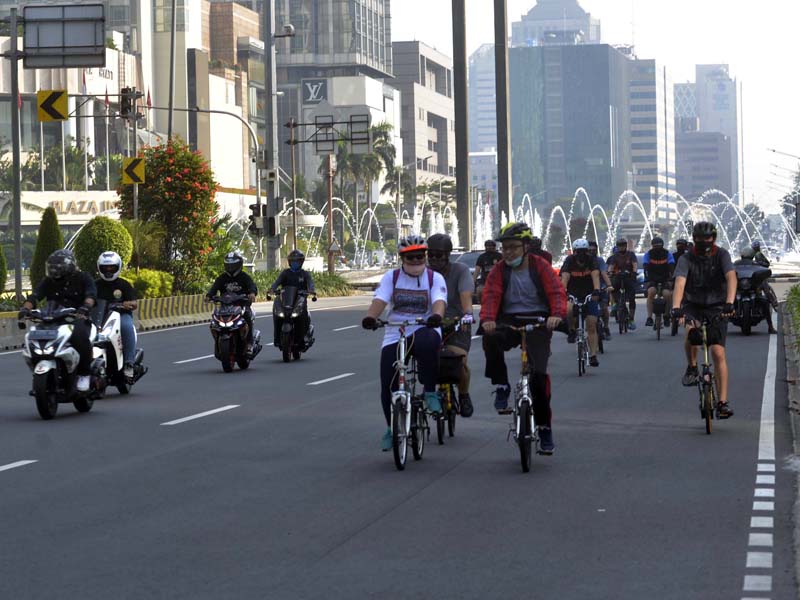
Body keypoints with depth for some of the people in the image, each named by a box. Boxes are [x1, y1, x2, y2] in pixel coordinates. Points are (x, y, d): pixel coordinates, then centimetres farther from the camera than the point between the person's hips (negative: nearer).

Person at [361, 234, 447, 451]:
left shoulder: (435, 278, 3)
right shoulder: (391, 277, 7)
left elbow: (439, 301, -15)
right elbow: (380, 300, -9)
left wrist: (437, 315, -39)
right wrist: (370, 317, -30)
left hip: (424, 330, -2)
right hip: (394, 335, 2)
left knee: (428, 343, -40)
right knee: (388, 384, -7)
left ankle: (430, 392, -21)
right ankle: (391, 428, 15)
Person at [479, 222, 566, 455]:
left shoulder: (541, 267, 1)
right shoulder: (499, 270, 6)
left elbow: (557, 292, -9)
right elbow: (491, 296, -7)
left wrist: (557, 314, -31)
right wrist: (487, 319, -29)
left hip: (538, 321, -1)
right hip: (508, 321, 2)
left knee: (539, 373, -15)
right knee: (491, 339, -35)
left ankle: (545, 428, -1)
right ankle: (501, 387, -17)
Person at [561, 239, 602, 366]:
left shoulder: (591, 261, -11)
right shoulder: (569, 261, -12)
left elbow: (595, 276, -26)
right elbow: (565, 277, -26)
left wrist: (596, 290, -44)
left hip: (589, 295, 0)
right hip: (573, 295, 0)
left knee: (592, 327, -7)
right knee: (568, 309, -33)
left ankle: (593, 356, -4)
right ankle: (572, 330, -5)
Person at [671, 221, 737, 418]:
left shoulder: (721, 255, -12)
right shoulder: (687, 259, -13)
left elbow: (731, 277, -28)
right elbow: (680, 283, -27)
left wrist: (729, 303, -45)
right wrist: (676, 307, -45)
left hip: (716, 307, 0)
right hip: (693, 306, 0)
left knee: (718, 353, -11)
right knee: (692, 332, -34)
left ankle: (723, 402, -7)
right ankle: (692, 368, -7)